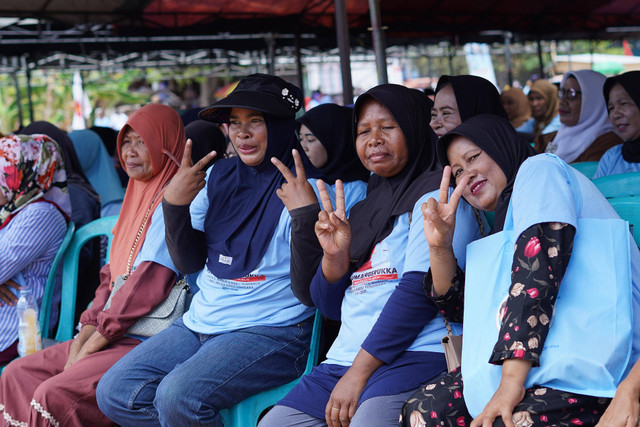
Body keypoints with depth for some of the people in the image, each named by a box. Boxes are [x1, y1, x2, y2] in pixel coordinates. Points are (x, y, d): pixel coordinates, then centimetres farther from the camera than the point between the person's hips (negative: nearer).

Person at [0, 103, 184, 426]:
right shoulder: (136, 199, 19)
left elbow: (149, 283, -18)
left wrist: (89, 348, -14)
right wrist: (82, 338, 2)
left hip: (148, 342, -10)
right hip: (110, 335, 10)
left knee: (54, 394, -25)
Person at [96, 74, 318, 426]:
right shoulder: (218, 177, 10)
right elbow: (188, 262, 10)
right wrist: (174, 204, -6)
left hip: (271, 332, -7)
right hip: (201, 322, 7)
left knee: (178, 394, -29)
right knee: (114, 392, -5)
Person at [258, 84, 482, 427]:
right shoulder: (363, 209, 23)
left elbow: (422, 287, -12)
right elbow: (331, 306, 23)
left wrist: (359, 372, -15)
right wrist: (335, 255, 1)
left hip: (414, 355, -7)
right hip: (343, 358, 7)